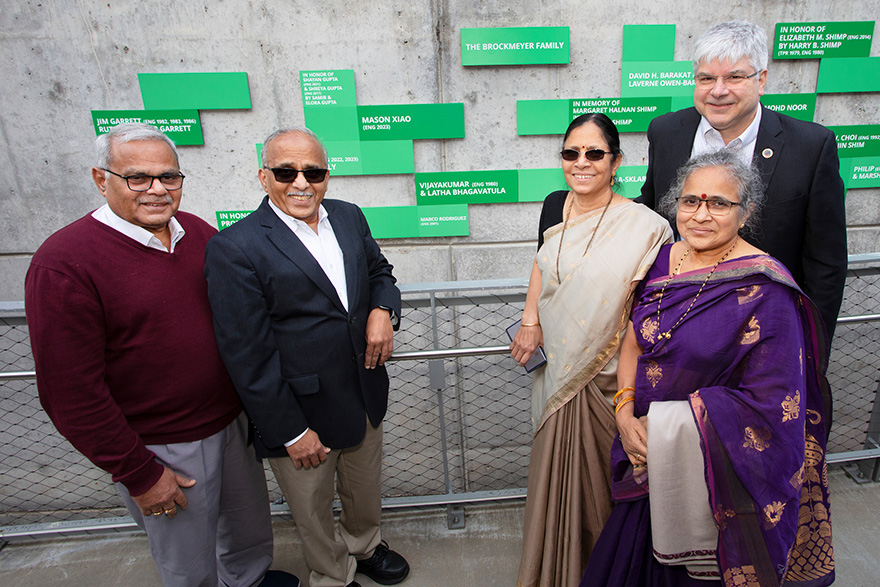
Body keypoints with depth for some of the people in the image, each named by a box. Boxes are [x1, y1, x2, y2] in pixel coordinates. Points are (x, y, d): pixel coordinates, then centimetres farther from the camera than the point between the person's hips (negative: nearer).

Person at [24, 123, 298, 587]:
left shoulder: (198, 232, -1)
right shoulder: (63, 263, -18)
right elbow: (70, 391, -17)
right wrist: (138, 474, -13)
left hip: (233, 422, 6)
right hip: (162, 448, -5)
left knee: (251, 522, 27)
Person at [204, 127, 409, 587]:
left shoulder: (349, 217, 0)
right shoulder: (235, 248, -19)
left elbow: (379, 270, 15)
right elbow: (248, 356, -18)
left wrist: (383, 310, -7)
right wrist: (291, 434, -15)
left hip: (365, 398, 6)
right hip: (300, 414, -5)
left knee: (366, 492, 28)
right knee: (313, 513, 21)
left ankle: (364, 546, 58)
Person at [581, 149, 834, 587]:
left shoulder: (765, 290, -19)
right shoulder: (664, 261, -2)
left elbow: (769, 403, -20)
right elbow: (633, 341, 4)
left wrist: (670, 427, -19)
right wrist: (625, 412, -9)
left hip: (714, 472, -5)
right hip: (647, 455, 5)